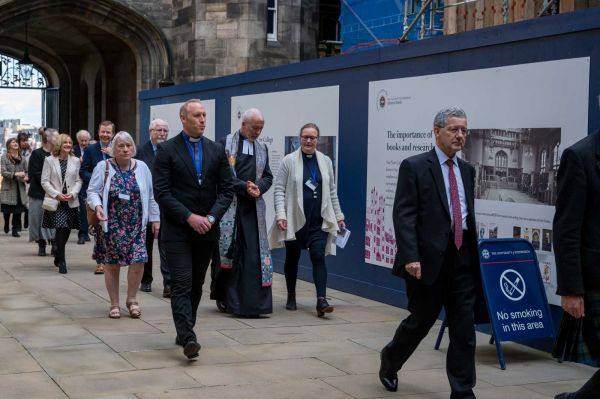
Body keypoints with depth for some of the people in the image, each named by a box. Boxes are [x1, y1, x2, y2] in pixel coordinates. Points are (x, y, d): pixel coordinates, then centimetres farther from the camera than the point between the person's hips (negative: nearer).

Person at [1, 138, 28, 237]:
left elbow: (26, 171, 13)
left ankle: (15, 230, 5)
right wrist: (16, 174, -21)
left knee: (18, 210, -2)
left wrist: (26, 177, -9)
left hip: (19, 187, 2)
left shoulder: (22, 158, 9)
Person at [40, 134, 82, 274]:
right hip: (55, 200, -3)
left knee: (67, 230, 9)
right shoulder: (49, 160, 1)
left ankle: (58, 254, 34)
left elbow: (78, 180, 6)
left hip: (71, 201, 3)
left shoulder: (75, 161, 6)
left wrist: (73, 193, -11)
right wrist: (57, 194, -13)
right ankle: (62, 262, -9)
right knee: (60, 228, -13)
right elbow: (45, 181, -2)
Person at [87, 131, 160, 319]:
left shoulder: (141, 167, 6)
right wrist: (97, 205, -20)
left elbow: (150, 196, 9)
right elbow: (92, 191, 0)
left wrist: (155, 218, 7)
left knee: (138, 261, -10)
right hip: (110, 225, -1)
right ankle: (114, 304, 18)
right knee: (111, 264, 3)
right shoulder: (103, 167, -1)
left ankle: (132, 299, 12)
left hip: (135, 225, 1)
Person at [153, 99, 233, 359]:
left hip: (206, 229, 4)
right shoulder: (167, 150, -3)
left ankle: (184, 332, 23)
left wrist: (211, 217, -9)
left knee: (196, 285, 11)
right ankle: (187, 338, -16)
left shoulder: (216, 150, 8)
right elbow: (161, 192, -8)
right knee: (182, 284, -10)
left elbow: (226, 190, 6)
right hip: (177, 230, -4)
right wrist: (189, 217, -16)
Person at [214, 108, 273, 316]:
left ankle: (251, 302, 3)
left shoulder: (261, 148, 16)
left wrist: (258, 188, -6)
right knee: (228, 251, -1)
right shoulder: (226, 143, -1)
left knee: (254, 256, -1)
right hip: (229, 205, -4)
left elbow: (268, 176, 16)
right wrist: (244, 186, -16)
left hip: (253, 208, 4)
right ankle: (226, 297, 9)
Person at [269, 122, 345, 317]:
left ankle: (321, 300, -15)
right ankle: (291, 296, 28)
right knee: (292, 258, 11)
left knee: (318, 256, -10)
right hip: (295, 219, -1)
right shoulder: (289, 160, -2)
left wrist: (338, 216, 12)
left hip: (319, 220, 1)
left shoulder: (326, 161, 8)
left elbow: (332, 191, 14)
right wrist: (280, 215, -13)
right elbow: (279, 189, -4)